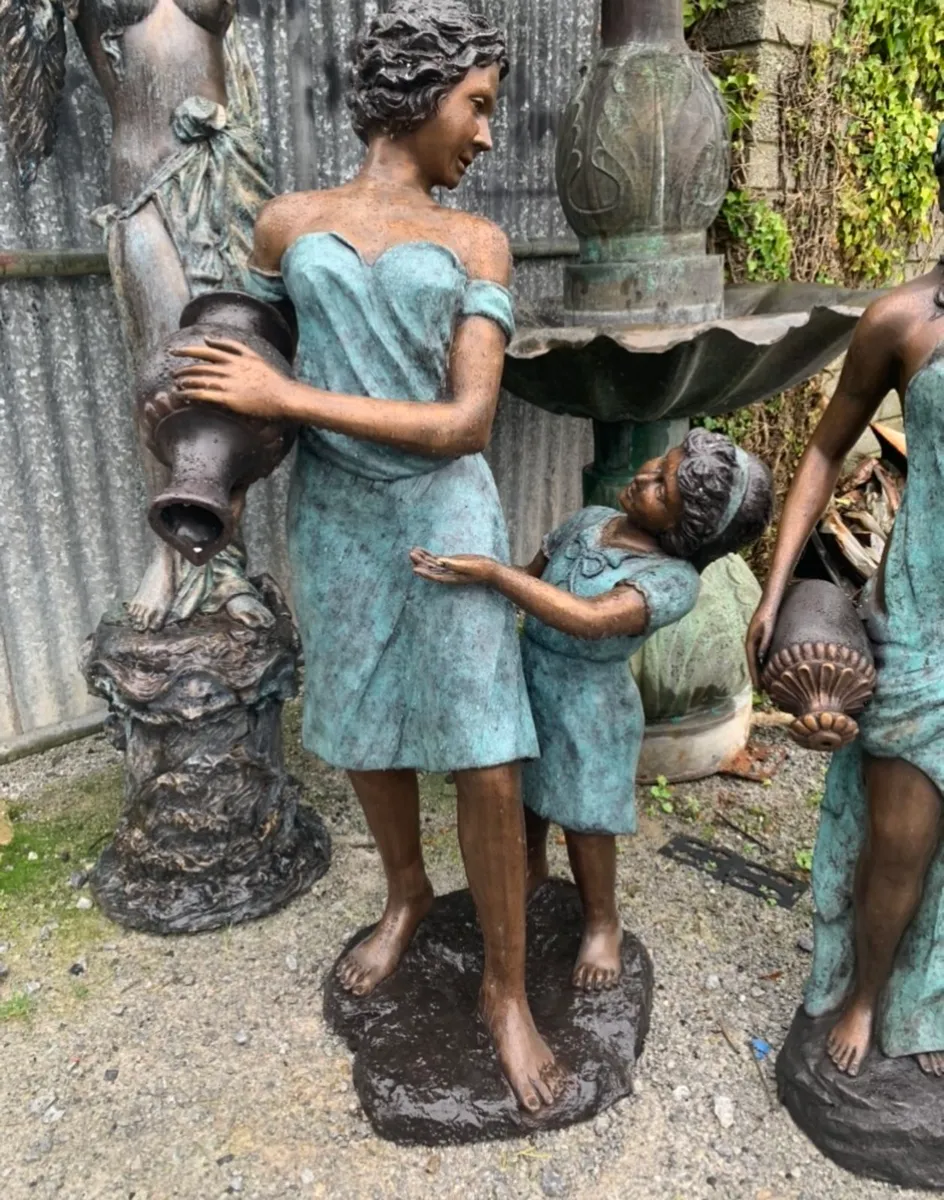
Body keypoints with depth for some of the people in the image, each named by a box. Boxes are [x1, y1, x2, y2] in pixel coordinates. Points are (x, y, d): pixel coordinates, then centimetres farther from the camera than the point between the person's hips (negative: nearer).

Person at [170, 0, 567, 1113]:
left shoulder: (477, 242, 0)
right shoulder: (286, 222, 6)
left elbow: (468, 421, -13)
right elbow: (259, 358, 20)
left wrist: (287, 399, -15)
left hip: (444, 513, -2)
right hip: (333, 518, 3)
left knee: (486, 764, -5)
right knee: (361, 735, 14)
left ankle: (505, 991, 17)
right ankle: (406, 892, 43)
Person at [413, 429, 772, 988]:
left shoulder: (675, 580, -25)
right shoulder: (590, 520, -5)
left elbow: (589, 619, -40)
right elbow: (531, 576, 9)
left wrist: (490, 571, -42)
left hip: (588, 708, -6)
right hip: (527, 679, 6)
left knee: (586, 819, 9)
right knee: (523, 788, 24)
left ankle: (603, 921, 36)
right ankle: (532, 865, 53)